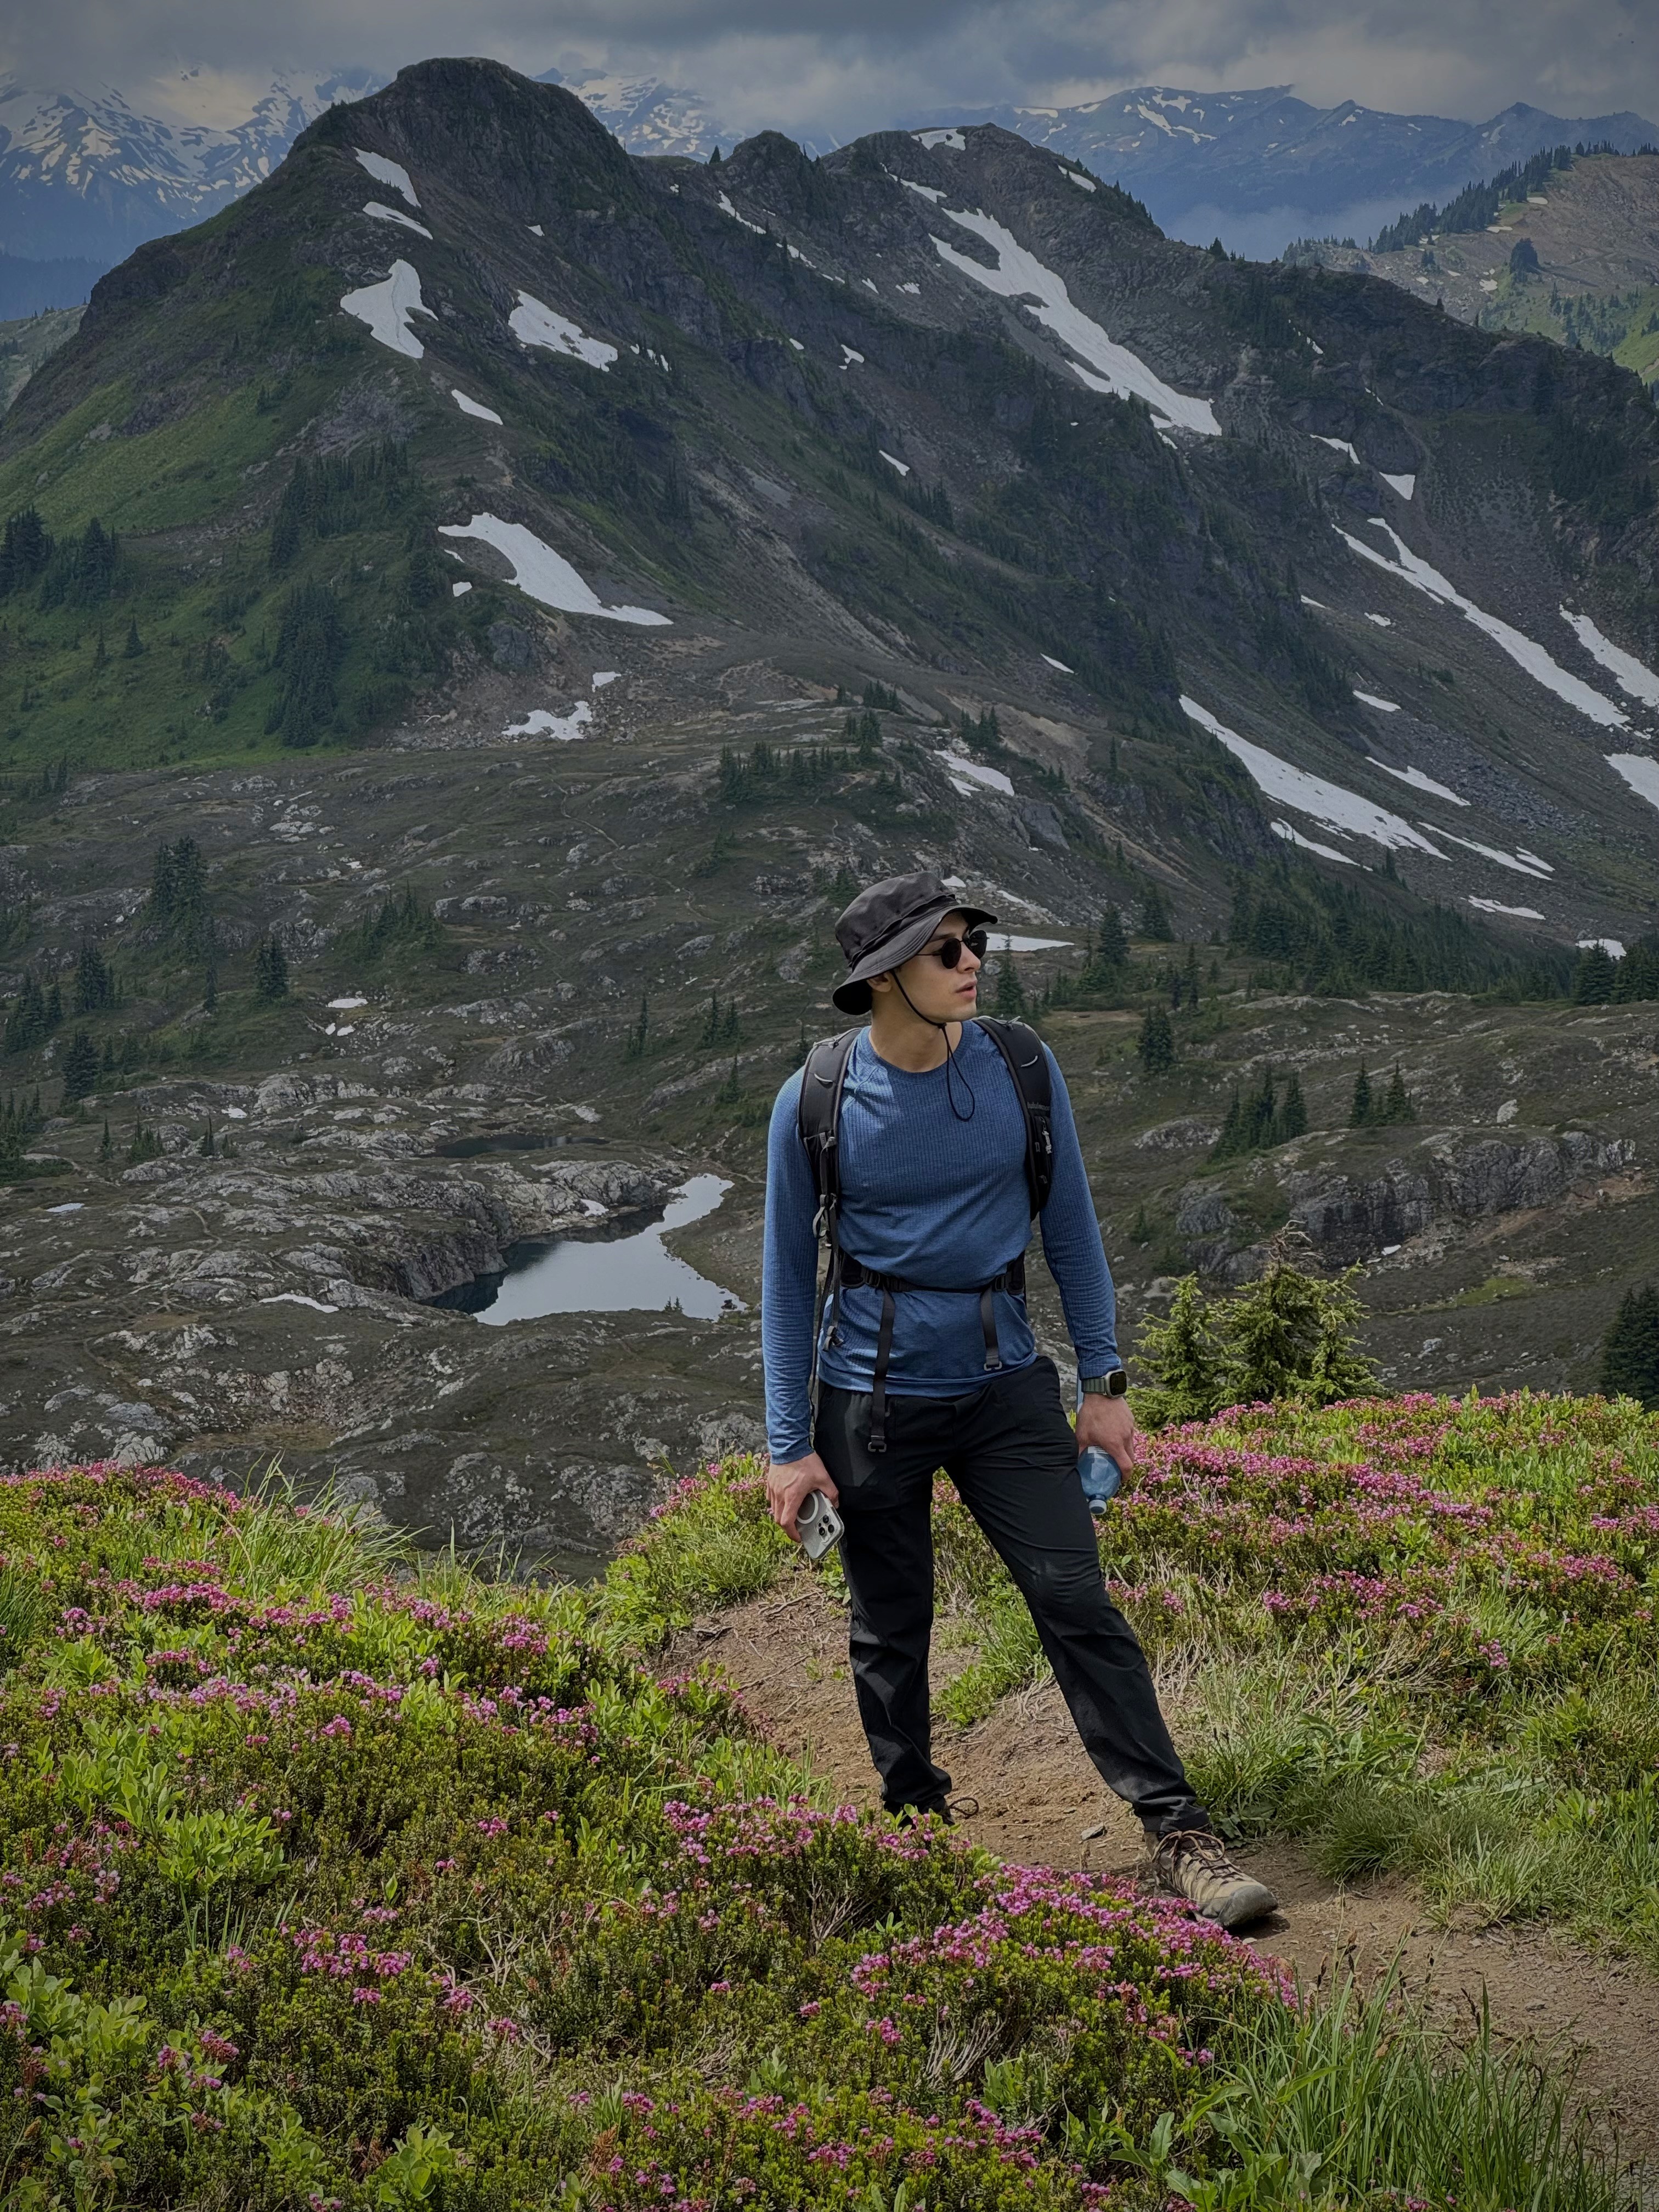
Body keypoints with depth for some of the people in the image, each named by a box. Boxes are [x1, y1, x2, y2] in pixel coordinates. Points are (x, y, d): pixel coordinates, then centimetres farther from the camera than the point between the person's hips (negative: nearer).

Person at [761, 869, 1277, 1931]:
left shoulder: (1020, 1071, -4)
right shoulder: (815, 1103, -8)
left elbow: (1072, 1228, 6)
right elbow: (789, 1275, 0)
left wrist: (1105, 1382, 4)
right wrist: (790, 1445, -2)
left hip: (1004, 1380, 1)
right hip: (874, 1393, -1)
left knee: (1079, 1601, -5)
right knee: (891, 1630, 9)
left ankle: (1181, 1834, -2)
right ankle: (916, 1830, 27)